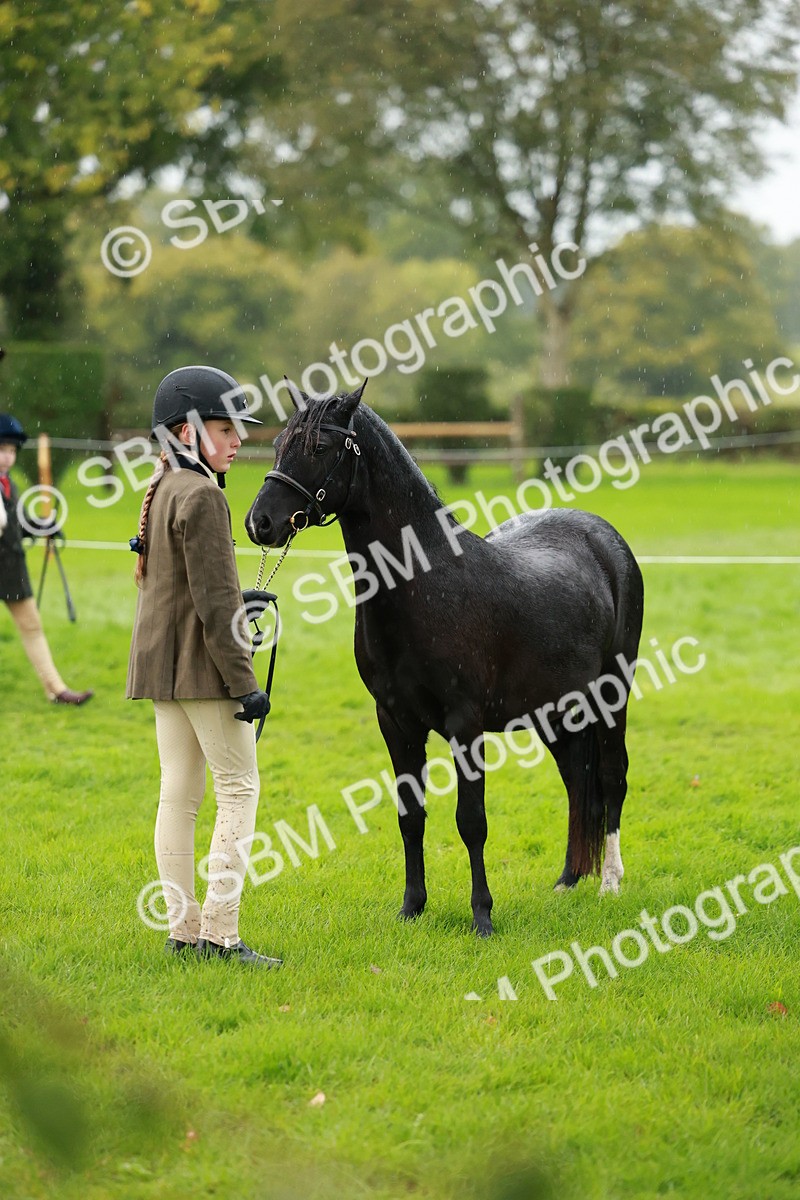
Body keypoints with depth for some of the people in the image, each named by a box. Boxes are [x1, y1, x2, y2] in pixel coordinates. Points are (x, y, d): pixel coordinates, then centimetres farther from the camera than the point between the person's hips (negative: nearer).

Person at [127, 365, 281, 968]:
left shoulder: (160, 492, 14)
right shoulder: (201, 497, -15)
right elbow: (213, 601, -20)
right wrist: (243, 681, -19)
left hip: (162, 665, 10)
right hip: (201, 666, -9)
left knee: (179, 791, 9)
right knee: (239, 787, -5)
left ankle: (183, 927, 11)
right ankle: (219, 930, -9)